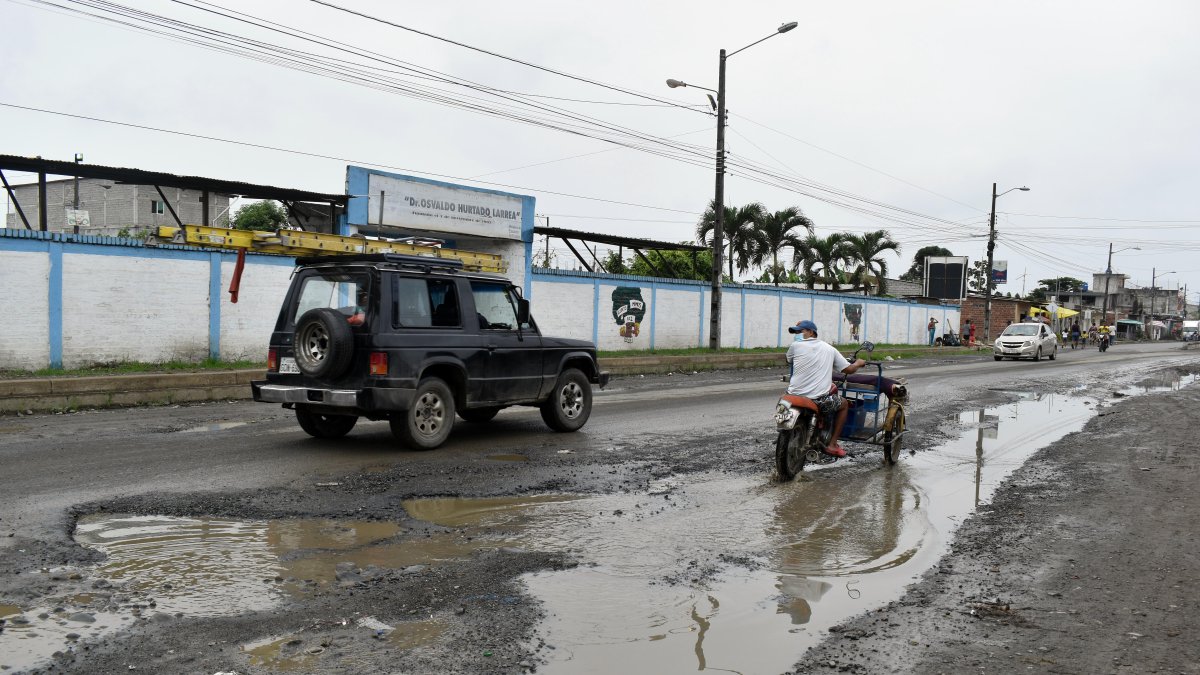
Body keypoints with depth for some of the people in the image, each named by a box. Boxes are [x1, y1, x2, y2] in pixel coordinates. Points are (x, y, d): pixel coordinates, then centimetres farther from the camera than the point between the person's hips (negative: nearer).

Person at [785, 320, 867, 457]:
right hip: (818, 399, 0)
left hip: (795, 396, 0)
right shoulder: (829, 348, 7)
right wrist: (858, 363, 32)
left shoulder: (795, 346, 0)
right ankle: (832, 445, 19)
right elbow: (849, 369, 10)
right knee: (844, 404, 27)